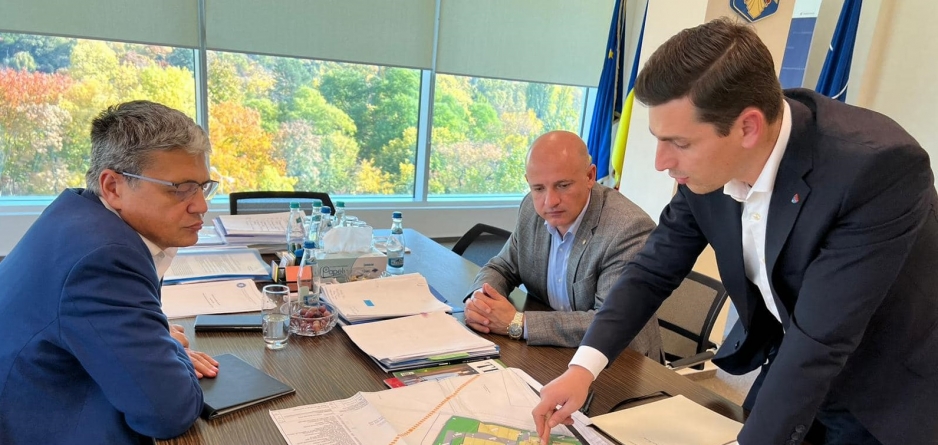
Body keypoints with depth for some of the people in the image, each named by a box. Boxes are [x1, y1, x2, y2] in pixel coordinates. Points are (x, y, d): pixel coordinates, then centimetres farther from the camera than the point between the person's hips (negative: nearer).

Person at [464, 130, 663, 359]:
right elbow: (502, 268, 7)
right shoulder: (532, 209, -4)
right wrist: (480, 300, -15)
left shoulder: (630, 229, -24)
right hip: (550, 350, 6)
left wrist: (517, 323, -27)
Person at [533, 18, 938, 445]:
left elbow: (818, 342, -33)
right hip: (783, 371, 5)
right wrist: (582, 367, -18)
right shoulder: (708, 164, -16)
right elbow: (655, 268, -8)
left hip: (887, 402, -4)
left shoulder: (881, 167, -33)